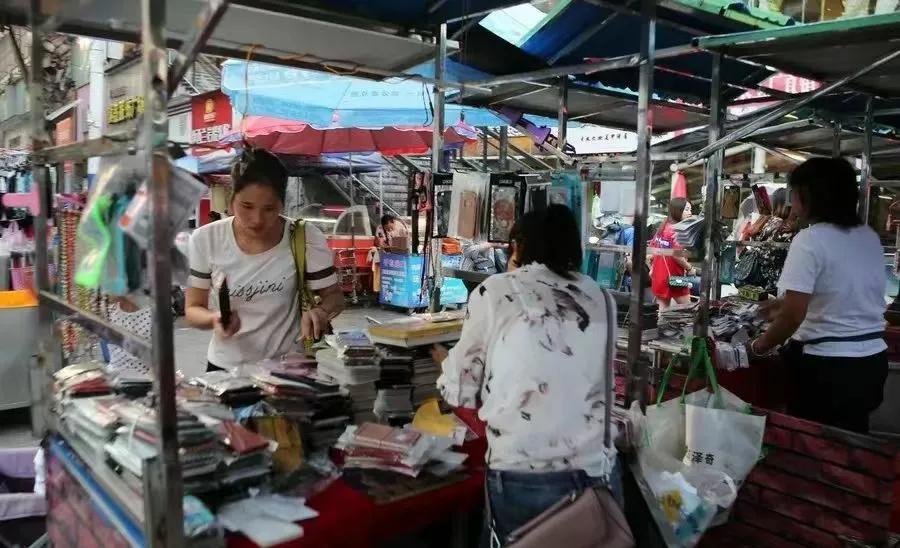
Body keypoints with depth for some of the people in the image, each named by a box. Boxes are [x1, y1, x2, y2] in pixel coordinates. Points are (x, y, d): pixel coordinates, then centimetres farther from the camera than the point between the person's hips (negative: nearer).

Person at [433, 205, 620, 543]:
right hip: (596, 472, 3)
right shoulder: (597, 296, 6)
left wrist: (447, 363, 23)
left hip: (522, 477, -3)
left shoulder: (494, 291, -3)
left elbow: (462, 393, 1)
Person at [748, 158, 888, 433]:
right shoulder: (870, 237, 7)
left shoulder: (810, 240, -16)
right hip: (872, 360, 7)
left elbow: (794, 314, -20)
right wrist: (783, 304, 26)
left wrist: (759, 345, -4)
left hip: (828, 366, -7)